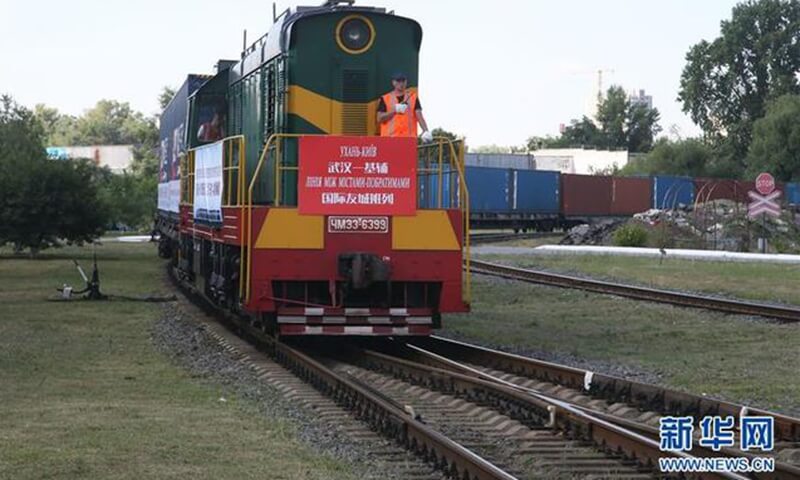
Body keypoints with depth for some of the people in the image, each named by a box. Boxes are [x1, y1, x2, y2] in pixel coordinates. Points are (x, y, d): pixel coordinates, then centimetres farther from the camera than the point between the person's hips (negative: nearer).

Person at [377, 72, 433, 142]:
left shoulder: (413, 97, 11)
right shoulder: (385, 99, 8)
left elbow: (419, 116, 0)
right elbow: (379, 119, 1)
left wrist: (425, 131, -16)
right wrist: (395, 110, -11)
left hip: (409, 139, 1)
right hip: (390, 139, -1)